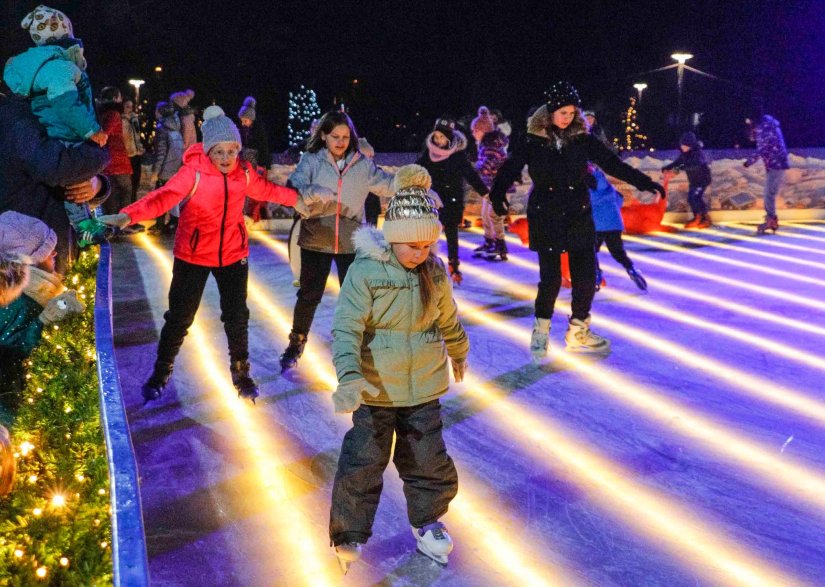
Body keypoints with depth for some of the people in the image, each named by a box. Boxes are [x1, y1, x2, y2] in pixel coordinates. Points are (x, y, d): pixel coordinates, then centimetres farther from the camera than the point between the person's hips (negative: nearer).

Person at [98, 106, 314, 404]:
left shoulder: (244, 172, -7)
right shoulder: (193, 172, -21)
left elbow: (266, 190, 12)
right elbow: (163, 196, -35)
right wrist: (128, 215, -52)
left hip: (233, 254, 3)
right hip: (193, 256, -3)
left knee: (237, 317, 12)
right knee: (179, 317, 7)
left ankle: (241, 373, 33)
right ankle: (161, 374, 30)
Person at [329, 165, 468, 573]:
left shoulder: (435, 272, -4)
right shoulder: (366, 271, -19)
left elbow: (448, 320, 14)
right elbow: (346, 328, -22)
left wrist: (458, 353, 29)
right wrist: (349, 377, -35)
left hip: (423, 390, 4)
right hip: (375, 390, -3)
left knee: (429, 461, 15)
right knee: (362, 464, 6)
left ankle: (427, 523, 40)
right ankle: (349, 538, 27)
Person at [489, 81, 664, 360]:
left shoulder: (582, 138, 1)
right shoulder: (533, 141, -4)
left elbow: (613, 164, 1)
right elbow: (510, 169, -11)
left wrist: (645, 183, -5)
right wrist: (497, 195, -28)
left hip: (578, 216, 3)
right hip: (545, 218, -2)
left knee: (586, 276, 1)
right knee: (551, 278, -4)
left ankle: (578, 332, 20)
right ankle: (541, 330, 19)